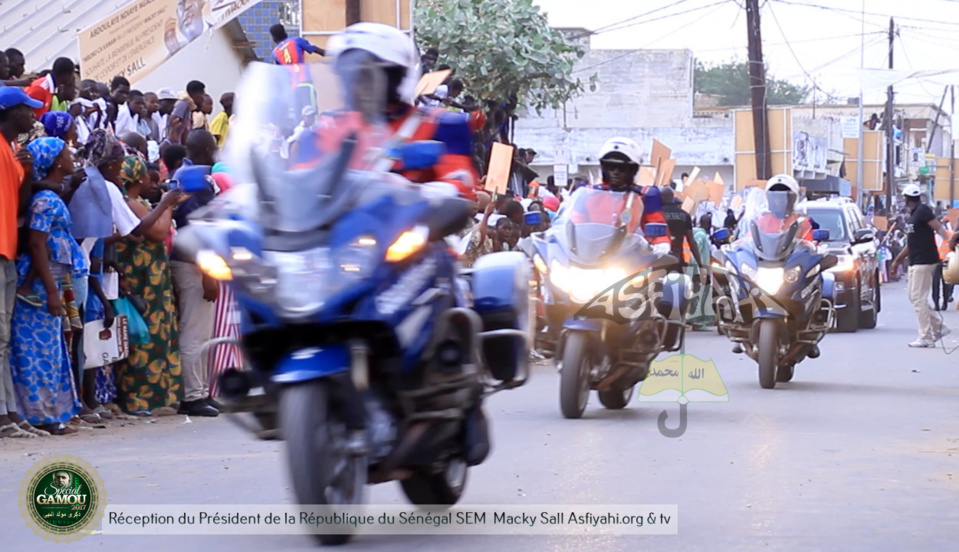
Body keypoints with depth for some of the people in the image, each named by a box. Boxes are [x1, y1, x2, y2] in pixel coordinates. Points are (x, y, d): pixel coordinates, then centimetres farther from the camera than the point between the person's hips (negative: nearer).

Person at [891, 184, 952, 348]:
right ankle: (939, 327, 18)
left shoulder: (923, 211, -11)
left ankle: (926, 337, -7)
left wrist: (949, 239, -42)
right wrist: (898, 259, 32)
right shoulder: (912, 215, 18)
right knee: (914, 297, 13)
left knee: (919, 298, -9)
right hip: (915, 262, 10)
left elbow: (938, 227, -23)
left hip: (924, 261, -10)